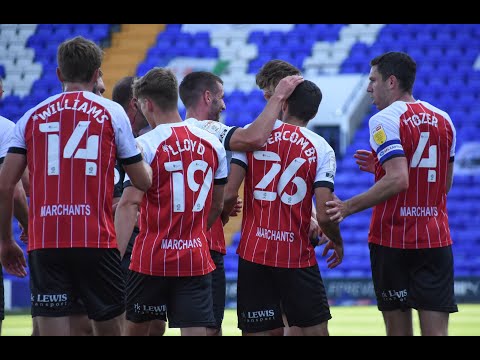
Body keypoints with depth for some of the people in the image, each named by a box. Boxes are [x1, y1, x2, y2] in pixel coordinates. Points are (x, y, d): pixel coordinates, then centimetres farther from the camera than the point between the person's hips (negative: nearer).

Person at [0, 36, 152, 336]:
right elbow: (143, 181, 8)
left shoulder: (32, 116, 10)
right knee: (110, 327, 12)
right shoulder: (112, 112, 5)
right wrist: (143, 160, 30)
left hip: (45, 243, 1)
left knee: (52, 331, -1)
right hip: (97, 242, -1)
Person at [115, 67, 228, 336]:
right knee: (196, 332, -2)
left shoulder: (144, 145, -9)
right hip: (197, 260, 3)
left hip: (151, 260, -3)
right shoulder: (213, 144, 7)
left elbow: (129, 204, -17)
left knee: (136, 328, 15)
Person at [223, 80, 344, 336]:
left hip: (253, 252, 1)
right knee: (316, 330, 8)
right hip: (298, 257, -1)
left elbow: (229, 193, -7)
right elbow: (324, 216, -8)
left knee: (257, 332, 4)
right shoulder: (321, 149, -1)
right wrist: (337, 242, 13)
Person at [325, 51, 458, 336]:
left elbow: (397, 181, -22)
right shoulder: (443, 119, 11)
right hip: (436, 239, 5)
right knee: (436, 330, -1)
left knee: (398, 329, 4)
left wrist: (348, 207, -16)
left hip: (392, 238, -5)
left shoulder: (385, 120, -10)